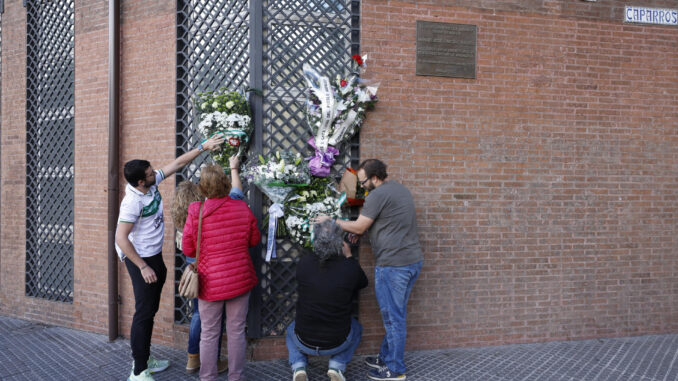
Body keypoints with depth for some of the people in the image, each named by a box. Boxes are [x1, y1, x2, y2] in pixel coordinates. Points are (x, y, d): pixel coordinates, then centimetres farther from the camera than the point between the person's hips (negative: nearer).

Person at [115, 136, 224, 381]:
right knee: (144, 313, -5)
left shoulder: (152, 183, -3)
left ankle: (144, 360, 29)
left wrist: (203, 147, 5)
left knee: (150, 310, 16)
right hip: (141, 260, -9)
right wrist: (143, 267, -23)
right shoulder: (132, 202, -25)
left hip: (154, 256, 9)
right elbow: (121, 239, -25)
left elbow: (177, 163, 7)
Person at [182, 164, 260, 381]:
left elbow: (188, 250, -7)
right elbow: (254, 240, 5)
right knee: (236, 332, 13)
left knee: (209, 334, 12)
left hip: (210, 282, -2)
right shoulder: (243, 209, -8)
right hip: (240, 280, 2)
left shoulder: (196, 213, -15)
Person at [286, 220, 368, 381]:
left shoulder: (303, 263, -15)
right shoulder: (350, 268, -18)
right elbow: (363, 283, 6)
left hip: (305, 342, 1)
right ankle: (337, 366, 12)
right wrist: (349, 257, 14)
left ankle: (298, 367, 11)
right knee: (356, 328, 33)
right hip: (337, 343, -1)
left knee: (291, 330, 36)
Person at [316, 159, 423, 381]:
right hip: (413, 260, 10)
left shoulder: (378, 194, -14)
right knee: (395, 315, 18)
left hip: (393, 264, -10)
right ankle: (385, 358, 30)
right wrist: (361, 231, 13)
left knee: (393, 317, 1)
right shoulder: (400, 189, 15)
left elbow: (358, 226, -10)